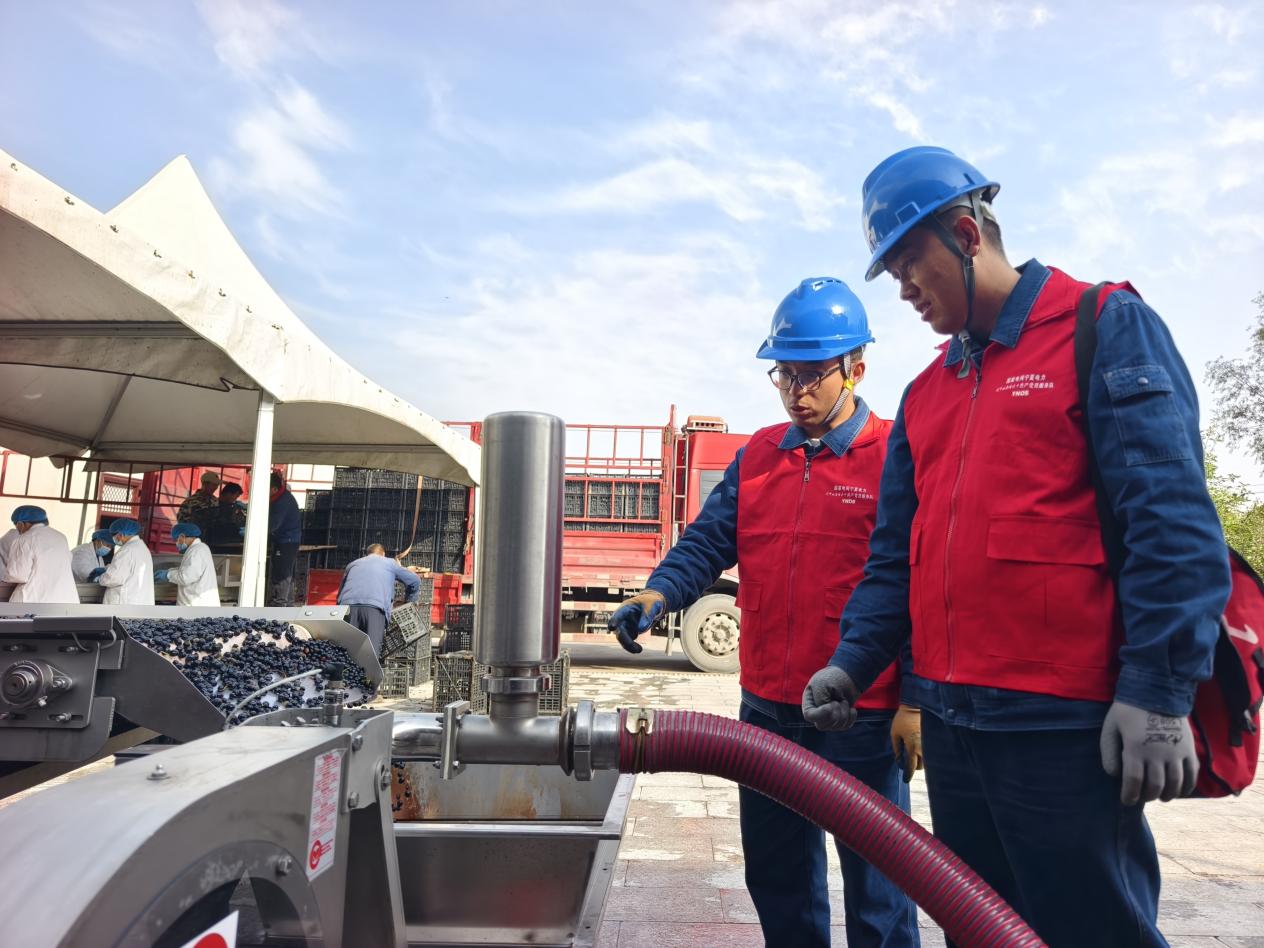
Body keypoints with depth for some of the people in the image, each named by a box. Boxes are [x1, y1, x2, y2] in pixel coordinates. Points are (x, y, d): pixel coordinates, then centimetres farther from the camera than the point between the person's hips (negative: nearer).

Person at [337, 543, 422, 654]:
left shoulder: (352, 564, 35)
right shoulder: (390, 563, 27)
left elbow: (340, 592, 32)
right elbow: (415, 581, 27)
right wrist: (409, 603, 41)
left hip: (348, 605, 3)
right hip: (374, 607, -3)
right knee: (371, 652, -10)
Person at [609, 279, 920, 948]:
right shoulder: (757, 456, 8)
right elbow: (709, 540, 3)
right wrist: (659, 593, -16)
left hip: (862, 716, -5)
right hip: (767, 709, 5)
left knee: (876, 891, 12)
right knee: (776, 877, 21)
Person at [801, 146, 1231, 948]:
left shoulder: (1108, 329, -3)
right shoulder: (926, 393, 15)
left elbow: (1174, 520, -12)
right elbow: (897, 552, 14)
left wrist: (1160, 690, -17)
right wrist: (853, 662, 4)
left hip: (1066, 725, -6)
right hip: (950, 718, 7)